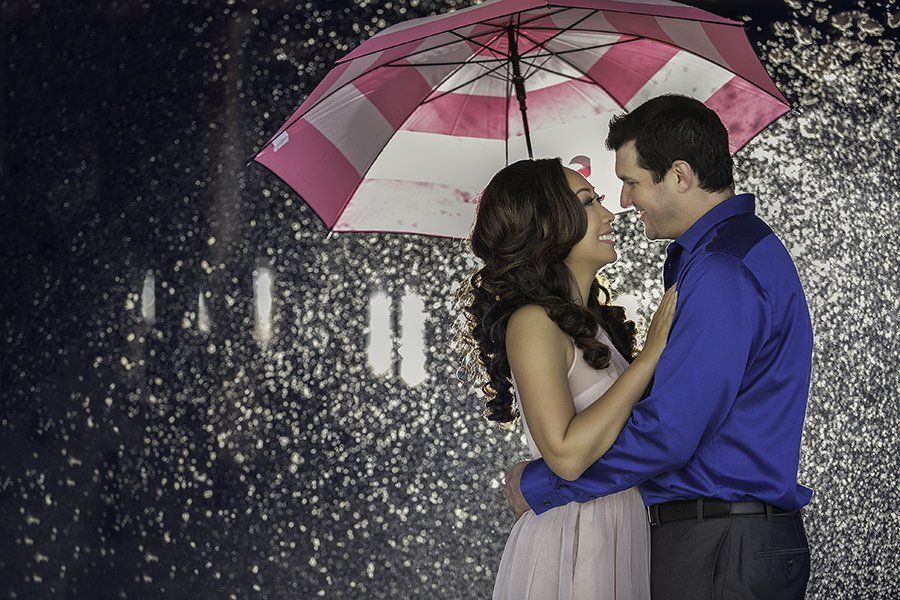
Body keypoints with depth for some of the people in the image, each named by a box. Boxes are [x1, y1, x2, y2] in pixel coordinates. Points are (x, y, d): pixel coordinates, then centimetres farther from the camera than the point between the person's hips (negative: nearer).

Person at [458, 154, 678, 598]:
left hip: (618, 542, 8)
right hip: (570, 548, -8)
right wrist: (652, 352, -20)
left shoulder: (592, 322, 14)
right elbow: (566, 453, -25)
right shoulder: (533, 324, -14)